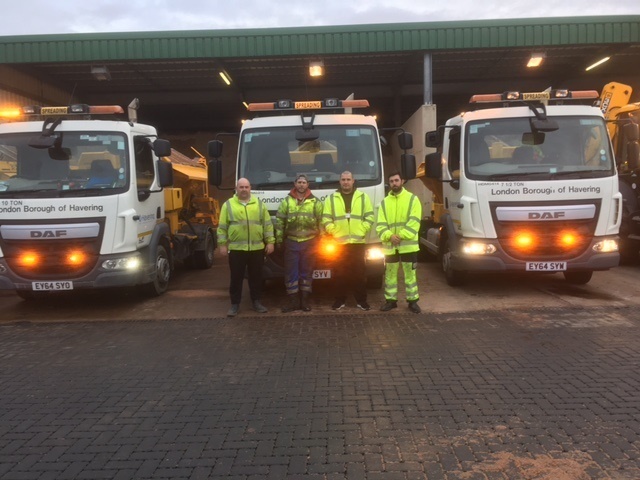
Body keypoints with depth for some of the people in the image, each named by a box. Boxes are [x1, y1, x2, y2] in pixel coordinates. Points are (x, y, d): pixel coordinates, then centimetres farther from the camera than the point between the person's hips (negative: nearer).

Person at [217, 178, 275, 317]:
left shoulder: (259, 204, 8)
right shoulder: (228, 204, 3)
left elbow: (267, 224, 7)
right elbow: (222, 227, 3)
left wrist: (270, 242, 1)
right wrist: (222, 244, -3)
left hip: (257, 248, 2)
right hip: (236, 248, -1)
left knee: (256, 277, 9)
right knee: (236, 277, 4)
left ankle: (256, 301, 21)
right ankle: (235, 304, 14)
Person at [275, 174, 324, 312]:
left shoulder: (315, 201, 4)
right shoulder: (286, 201, 4)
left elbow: (321, 221, 4)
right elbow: (279, 221, 5)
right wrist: (279, 240, 2)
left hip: (309, 242, 0)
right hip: (291, 242, 0)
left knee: (306, 271, 7)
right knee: (291, 272, 2)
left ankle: (305, 300, 16)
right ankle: (293, 301, 11)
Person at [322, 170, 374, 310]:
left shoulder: (363, 197, 8)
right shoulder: (331, 198, 8)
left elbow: (370, 217, 5)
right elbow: (326, 219, 3)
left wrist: (361, 231, -6)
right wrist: (334, 233, -8)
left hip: (358, 242, 0)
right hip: (338, 243, 0)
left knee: (359, 272, 4)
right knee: (340, 273, 4)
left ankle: (361, 300, 13)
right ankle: (340, 300, 14)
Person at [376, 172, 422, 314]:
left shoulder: (412, 199, 0)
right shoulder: (385, 202, 9)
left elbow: (414, 222, -10)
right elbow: (380, 224, 1)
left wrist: (401, 236, -19)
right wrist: (389, 236, -17)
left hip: (408, 244, -3)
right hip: (389, 245, 3)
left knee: (410, 274, 5)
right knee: (390, 274, 10)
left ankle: (413, 301, 15)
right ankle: (391, 300, 21)